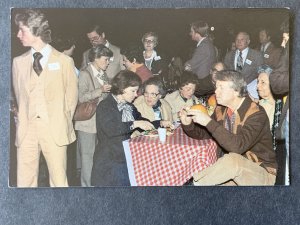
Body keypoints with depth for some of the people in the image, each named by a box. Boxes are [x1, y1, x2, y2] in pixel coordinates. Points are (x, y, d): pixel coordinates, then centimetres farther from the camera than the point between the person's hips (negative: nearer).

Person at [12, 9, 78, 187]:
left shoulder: (64, 61, 1)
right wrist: (23, 120, 9)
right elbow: (19, 95, 16)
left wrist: (64, 123, 5)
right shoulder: (18, 62, 10)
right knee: (24, 181, 4)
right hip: (27, 129, 3)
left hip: (55, 130, -3)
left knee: (59, 181, 2)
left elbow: (72, 96, 6)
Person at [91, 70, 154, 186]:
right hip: (109, 164, -6)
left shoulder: (129, 106, 13)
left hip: (128, 159, 6)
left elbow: (141, 121, 22)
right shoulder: (104, 106, -10)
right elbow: (110, 129, -25)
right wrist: (135, 124, -25)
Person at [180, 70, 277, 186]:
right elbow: (202, 134, 12)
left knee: (233, 159, -34)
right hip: (233, 168, 6)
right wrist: (188, 124, -9)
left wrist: (209, 122, -34)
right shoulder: (221, 110, 1)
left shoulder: (256, 114, -20)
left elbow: (239, 146, -33)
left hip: (262, 172, -5)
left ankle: (194, 181, -17)